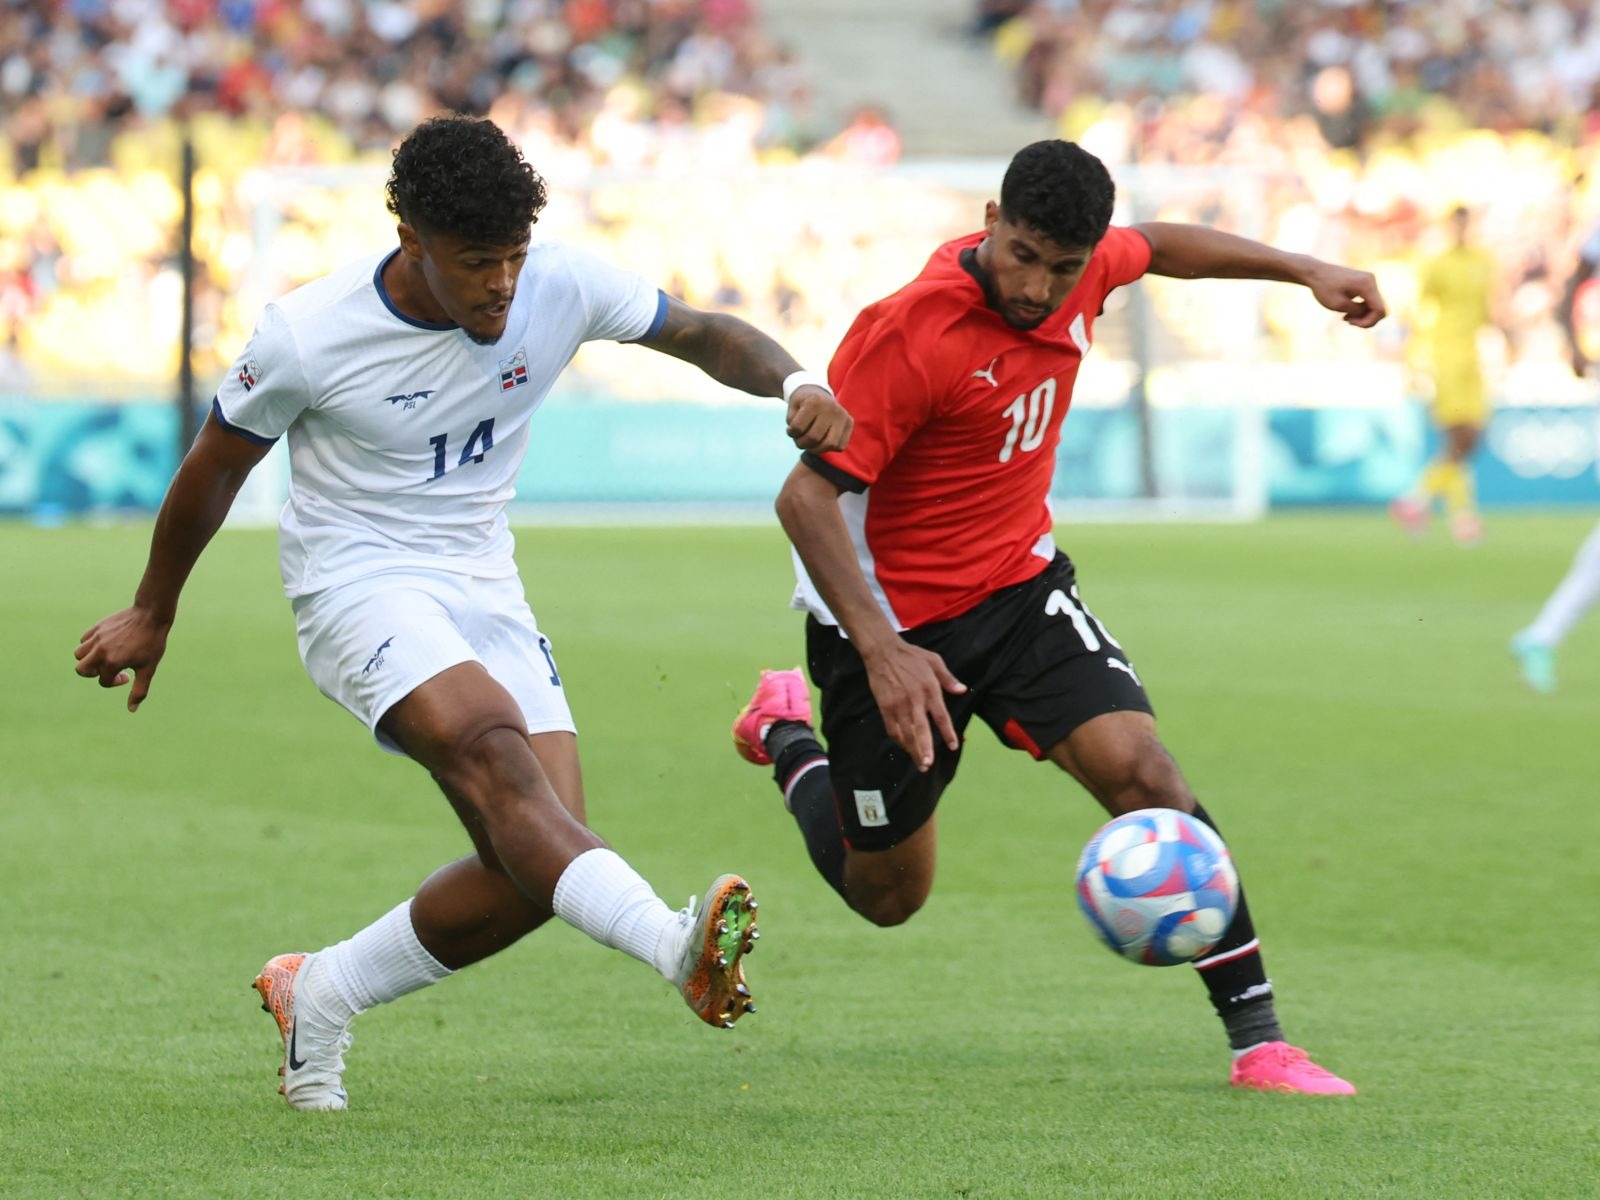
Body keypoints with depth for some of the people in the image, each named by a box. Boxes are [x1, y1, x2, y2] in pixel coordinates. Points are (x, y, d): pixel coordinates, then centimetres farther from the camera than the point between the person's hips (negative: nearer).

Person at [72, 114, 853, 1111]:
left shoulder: (562, 287, -8)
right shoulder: (308, 336, -15)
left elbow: (701, 334, 6)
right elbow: (214, 470, 1)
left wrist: (793, 382, -17)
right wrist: (153, 614, 14)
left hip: (485, 593, 5)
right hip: (359, 586, -5)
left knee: (536, 861, -9)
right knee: (491, 749, -34)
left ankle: (318, 994, 12)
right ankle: (680, 947, -52)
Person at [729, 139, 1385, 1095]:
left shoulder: (1082, 274, -7)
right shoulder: (909, 333, -28)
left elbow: (1158, 246, 18)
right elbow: (808, 495, -27)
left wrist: (1303, 270, 14)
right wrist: (880, 652, -35)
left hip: (1021, 587, 5)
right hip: (892, 617, -5)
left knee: (1143, 771, -19)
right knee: (889, 898, 10)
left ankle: (1258, 1037, -16)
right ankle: (787, 736, 41)